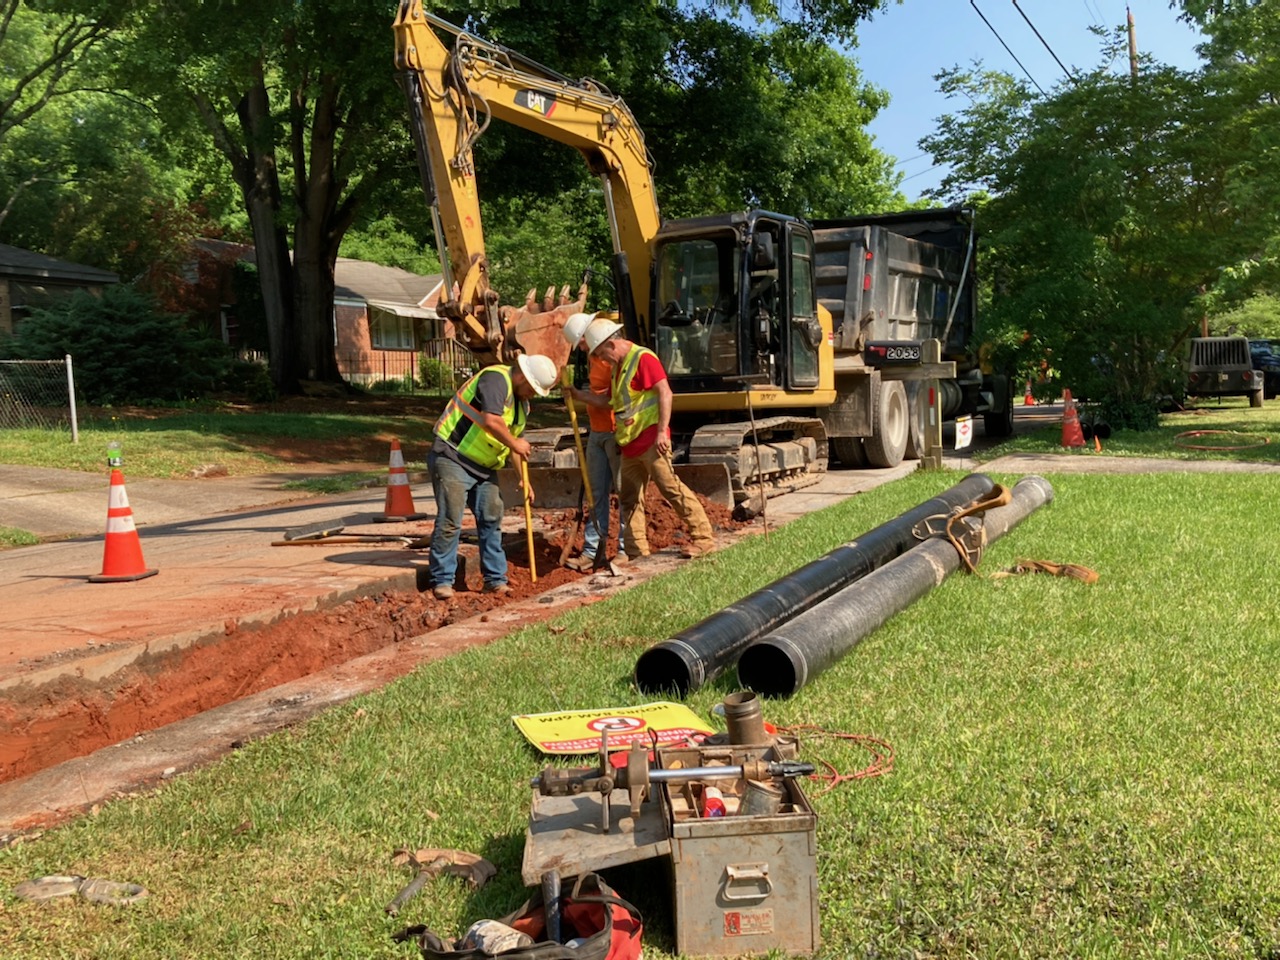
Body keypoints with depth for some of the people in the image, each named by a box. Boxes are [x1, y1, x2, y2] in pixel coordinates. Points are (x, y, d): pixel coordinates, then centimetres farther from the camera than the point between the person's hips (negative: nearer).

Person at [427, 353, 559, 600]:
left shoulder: (522, 402, 13)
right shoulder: (496, 379, -17)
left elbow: (515, 440, 20)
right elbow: (491, 421, -30)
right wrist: (515, 444, -16)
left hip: (483, 466, 9)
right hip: (452, 457, -9)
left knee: (491, 519, 6)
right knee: (450, 520, -8)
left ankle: (495, 579, 14)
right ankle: (441, 580, 1)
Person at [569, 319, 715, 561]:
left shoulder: (643, 358, -10)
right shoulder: (618, 367, 20)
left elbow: (665, 393, -18)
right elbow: (608, 400, 28)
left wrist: (662, 432, -23)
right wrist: (577, 395, 22)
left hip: (650, 440, -10)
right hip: (630, 443, 10)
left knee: (671, 488, -10)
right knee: (631, 499, 9)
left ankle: (703, 538, -3)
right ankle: (637, 553, 15)